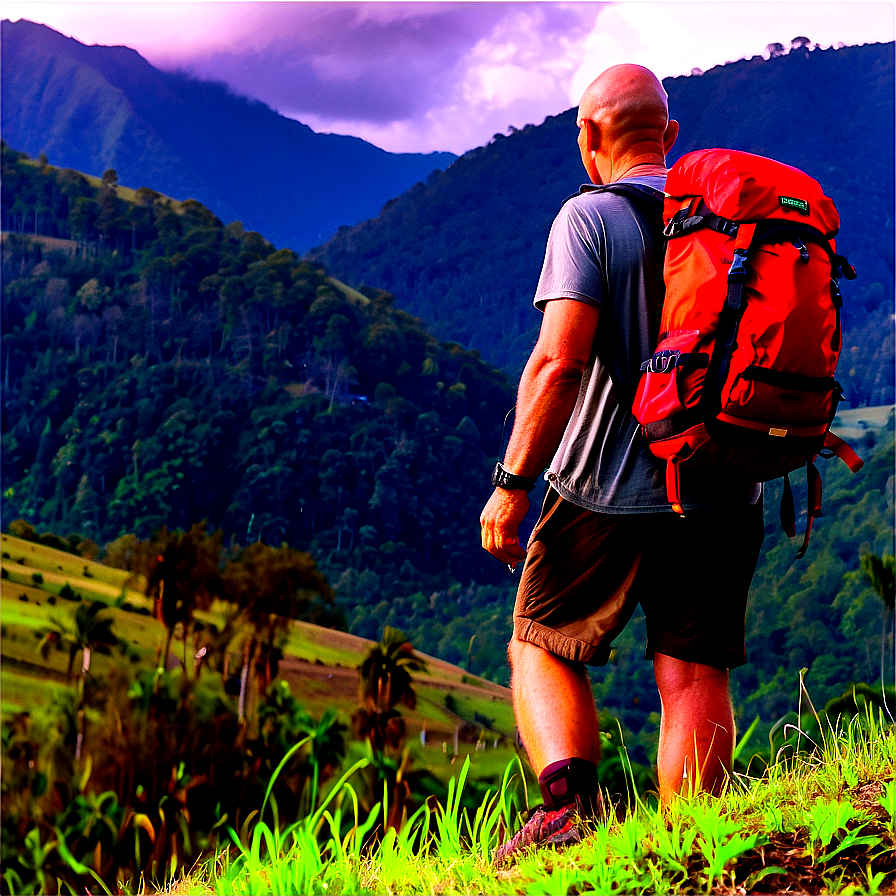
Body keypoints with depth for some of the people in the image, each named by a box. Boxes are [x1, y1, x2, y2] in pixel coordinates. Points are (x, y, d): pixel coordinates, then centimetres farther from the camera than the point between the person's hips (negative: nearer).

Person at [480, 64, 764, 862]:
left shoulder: (590, 216, -7)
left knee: (543, 649, 11)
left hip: (609, 490, -4)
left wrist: (512, 482, -13)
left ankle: (567, 796, -11)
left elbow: (559, 362, -17)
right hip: (724, 495, 4)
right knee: (694, 673, 6)